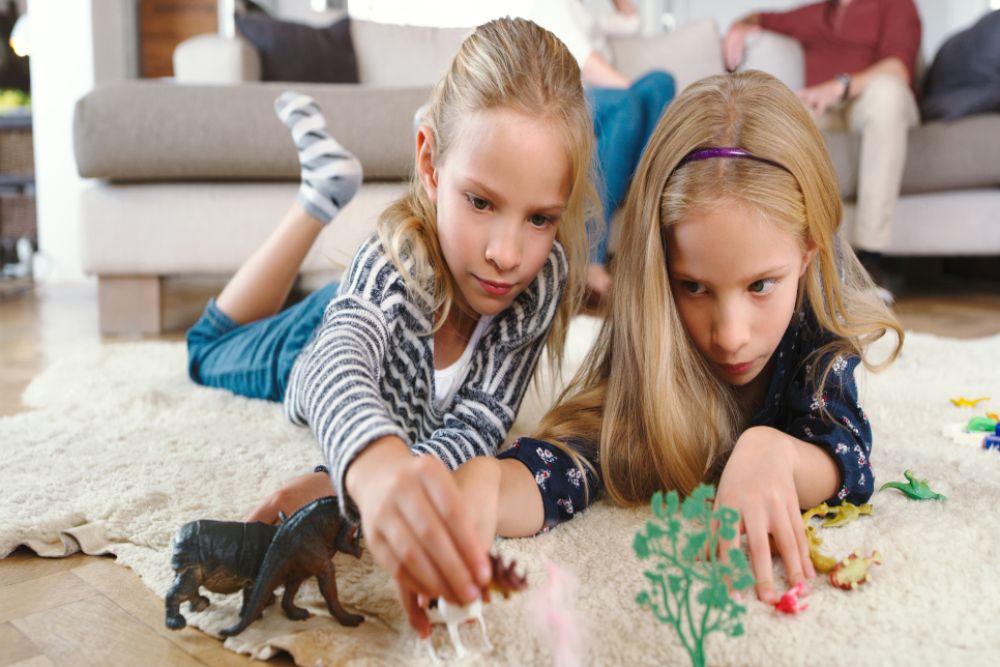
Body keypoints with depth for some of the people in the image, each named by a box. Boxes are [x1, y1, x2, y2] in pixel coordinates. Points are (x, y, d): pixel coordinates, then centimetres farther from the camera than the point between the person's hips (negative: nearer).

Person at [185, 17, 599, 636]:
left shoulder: (545, 275, -38)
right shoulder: (394, 262, -48)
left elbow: (479, 422, -40)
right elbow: (336, 365, -68)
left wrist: (341, 483, -57)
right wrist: (376, 465, -92)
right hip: (328, 334, -2)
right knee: (212, 349, 31)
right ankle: (327, 186, 27)